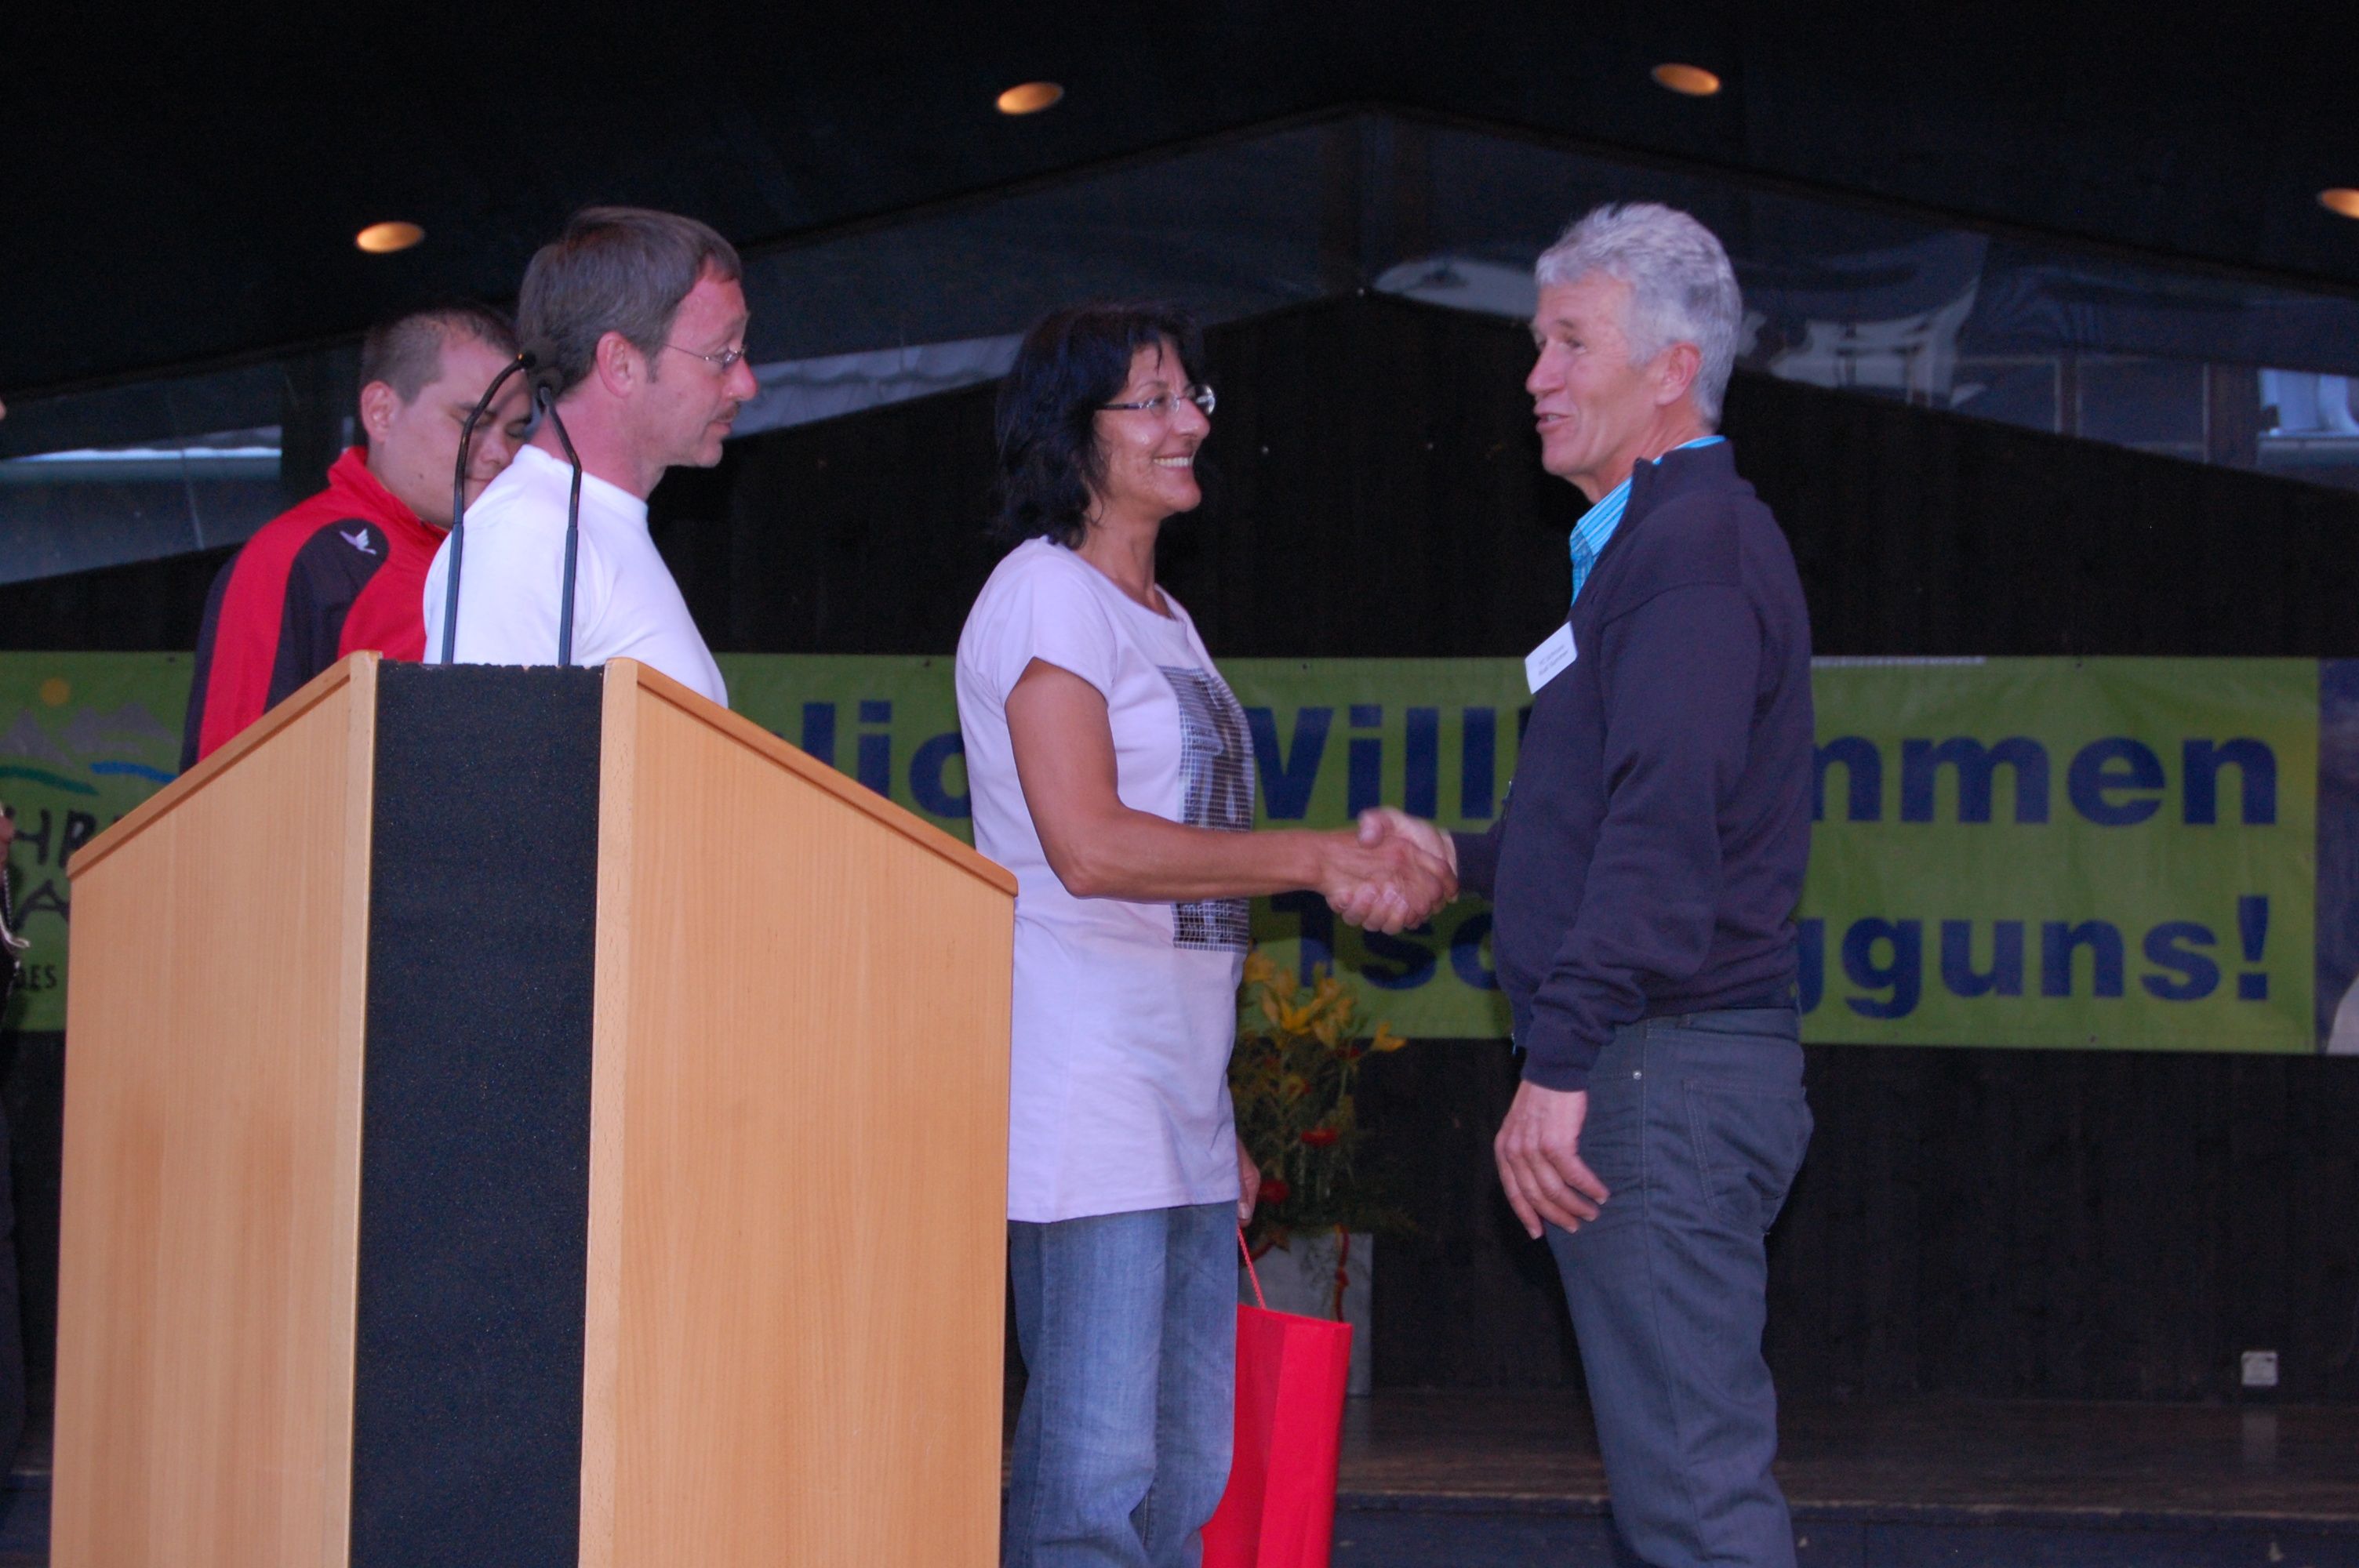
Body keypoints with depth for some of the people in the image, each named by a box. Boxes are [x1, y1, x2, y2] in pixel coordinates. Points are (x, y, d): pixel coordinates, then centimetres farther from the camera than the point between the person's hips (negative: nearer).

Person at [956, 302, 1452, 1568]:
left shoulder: (1160, 616, 21)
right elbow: (1088, 846, -17)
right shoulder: (1046, 596, -6)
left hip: (1177, 1104, 9)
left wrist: (1219, 1126, 19)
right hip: (1083, 1080, -9)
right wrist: (1321, 861, -14)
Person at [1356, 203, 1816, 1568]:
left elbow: (1663, 830, -23)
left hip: (1668, 1069, -11)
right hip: (1656, 1063, 11)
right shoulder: (1662, 540, 21)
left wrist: (1558, 1064, -27)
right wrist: (1459, 858, 24)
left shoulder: (1694, 544, -12)